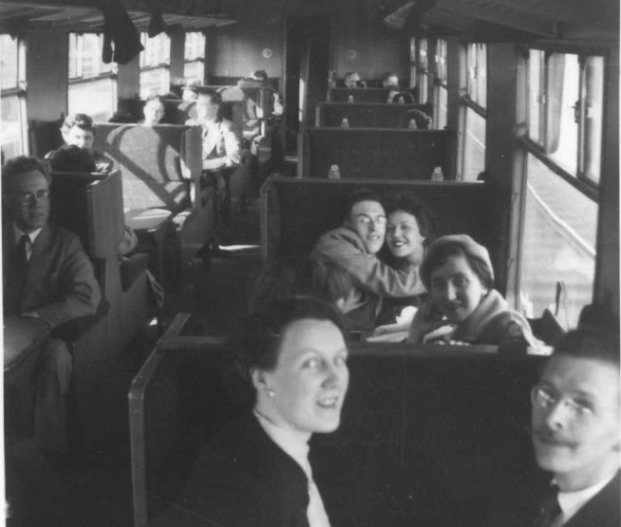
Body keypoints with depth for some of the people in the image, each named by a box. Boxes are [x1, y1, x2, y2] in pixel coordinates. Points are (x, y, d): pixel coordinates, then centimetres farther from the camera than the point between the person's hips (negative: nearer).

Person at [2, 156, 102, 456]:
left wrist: (37, 317, -20)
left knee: (56, 354, -35)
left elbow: (88, 298, -7)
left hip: (45, 340, -1)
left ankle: (50, 448, -25)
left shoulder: (65, 243, 6)